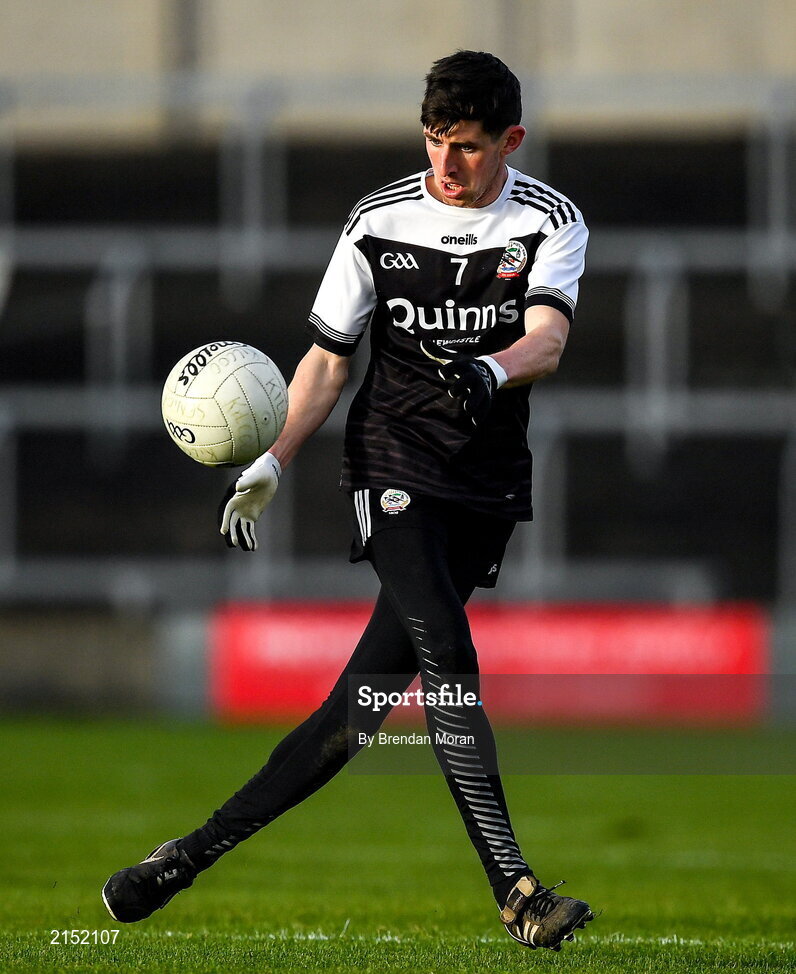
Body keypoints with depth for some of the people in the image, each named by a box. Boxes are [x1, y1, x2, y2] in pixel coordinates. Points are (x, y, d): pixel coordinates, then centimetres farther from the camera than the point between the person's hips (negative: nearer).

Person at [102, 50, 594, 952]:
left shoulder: (549, 222, 0)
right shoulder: (379, 223, 2)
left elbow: (547, 339, -17)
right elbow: (327, 360, 7)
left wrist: (491, 370, -39)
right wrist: (269, 465, -4)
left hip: (487, 489, 1)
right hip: (392, 467, -1)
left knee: (365, 704, -2)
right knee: (447, 662, -21)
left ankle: (195, 852, 5)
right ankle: (514, 892, -26)